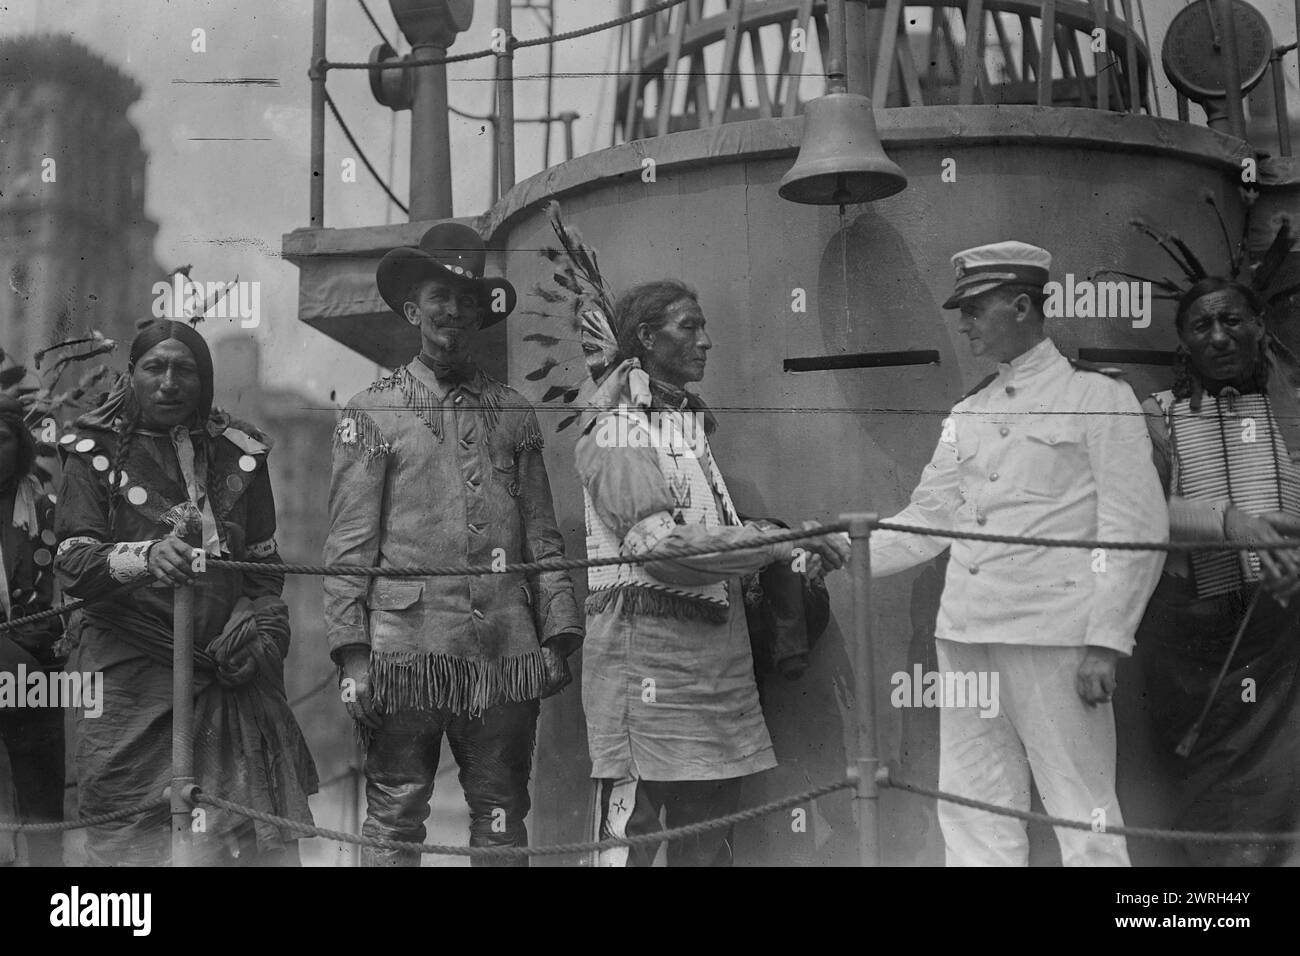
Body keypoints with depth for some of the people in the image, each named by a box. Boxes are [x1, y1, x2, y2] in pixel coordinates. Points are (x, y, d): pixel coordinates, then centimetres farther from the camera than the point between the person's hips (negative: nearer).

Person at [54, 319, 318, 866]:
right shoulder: (96, 453, 3)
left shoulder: (238, 452, 11)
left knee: (249, 839, -2)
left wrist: (262, 628, -2)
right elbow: (72, 566, -7)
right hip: (131, 678, -2)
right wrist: (143, 558, -26)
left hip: (231, 676, 2)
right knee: (129, 840, -3)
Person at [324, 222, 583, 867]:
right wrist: (352, 652, -7)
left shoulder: (514, 413, 13)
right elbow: (348, 543, 0)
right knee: (395, 815, 2)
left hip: (507, 645, 3)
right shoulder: (371, 413, 5)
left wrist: (558, 635, 3)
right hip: (408, 643, -3)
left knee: (502, 815, 9)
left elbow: (542, 534, 11)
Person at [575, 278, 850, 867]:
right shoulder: (617, 431, -8)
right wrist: (780, 540, -20)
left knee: (707, 845, 13)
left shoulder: (692, 421, 18)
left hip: (715, 658, 8)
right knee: (629, 840, -3)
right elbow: (661, 544, -21)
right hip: (647, 656, -8)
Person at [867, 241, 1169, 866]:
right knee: (972, 813, 10)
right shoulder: (968, 413, 17)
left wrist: (1107, 642, -13)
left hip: (1054, 638, -6)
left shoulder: (1097, 398, 0)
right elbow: (928, 523, 17)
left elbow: (1138, 531, -5)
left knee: (1083, 817, -3)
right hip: (964, 633, 6)